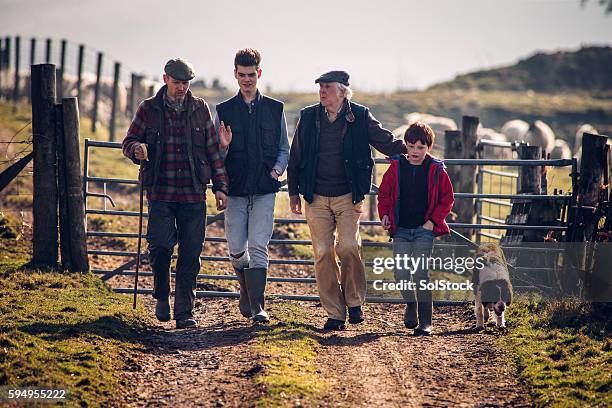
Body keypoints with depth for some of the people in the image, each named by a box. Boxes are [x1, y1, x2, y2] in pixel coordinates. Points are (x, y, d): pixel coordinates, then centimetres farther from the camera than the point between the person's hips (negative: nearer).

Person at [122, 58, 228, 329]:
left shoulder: (200, 109, 8)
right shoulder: (149, 109, 4)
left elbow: (213, 150, 11)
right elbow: (129, 141, 8)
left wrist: (220, 186, 6)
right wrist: (136, 149, -17)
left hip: (194, 195, 1)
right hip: (160, 192, -1)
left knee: (190, 254, 1)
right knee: (161, 244, -15)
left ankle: (184, 312, 10)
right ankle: (162, 295, 11)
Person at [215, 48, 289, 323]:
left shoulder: (274, 109, 8)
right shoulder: (224, 111, 6)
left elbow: (284, 149, 13)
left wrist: (277, 169, -5)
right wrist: (223, 146, -13)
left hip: (264, 190, -1)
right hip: (235, 190, 1)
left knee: (258, 247, -10)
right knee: (236, 249, 3)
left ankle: (257, 307, -10)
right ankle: (247, 290, 31)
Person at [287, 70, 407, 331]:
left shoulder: (360, 117, -1)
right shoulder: (308, 117, 5)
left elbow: (386, 142, 5)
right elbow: (295, 157, 12)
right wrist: (294, 192, 10)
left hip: (348, 196, -2)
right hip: (316, 199, 2)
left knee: (349, 247, -16)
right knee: (323, 254, -1)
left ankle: (354, 301, 7)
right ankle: (335, 314, 6)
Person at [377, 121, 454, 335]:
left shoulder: (436, 170, 0)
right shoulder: (396, 167, 4)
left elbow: (447, 198, 5)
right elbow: (384, 193, 13)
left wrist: (433, 220, -5)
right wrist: (385, 214, -2)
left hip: (424, 229, -2)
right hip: (401, 229, 2)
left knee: (420, 273, -10)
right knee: (401, 273, -4)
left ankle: (425, 321, -1)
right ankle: (410, 304, 26)